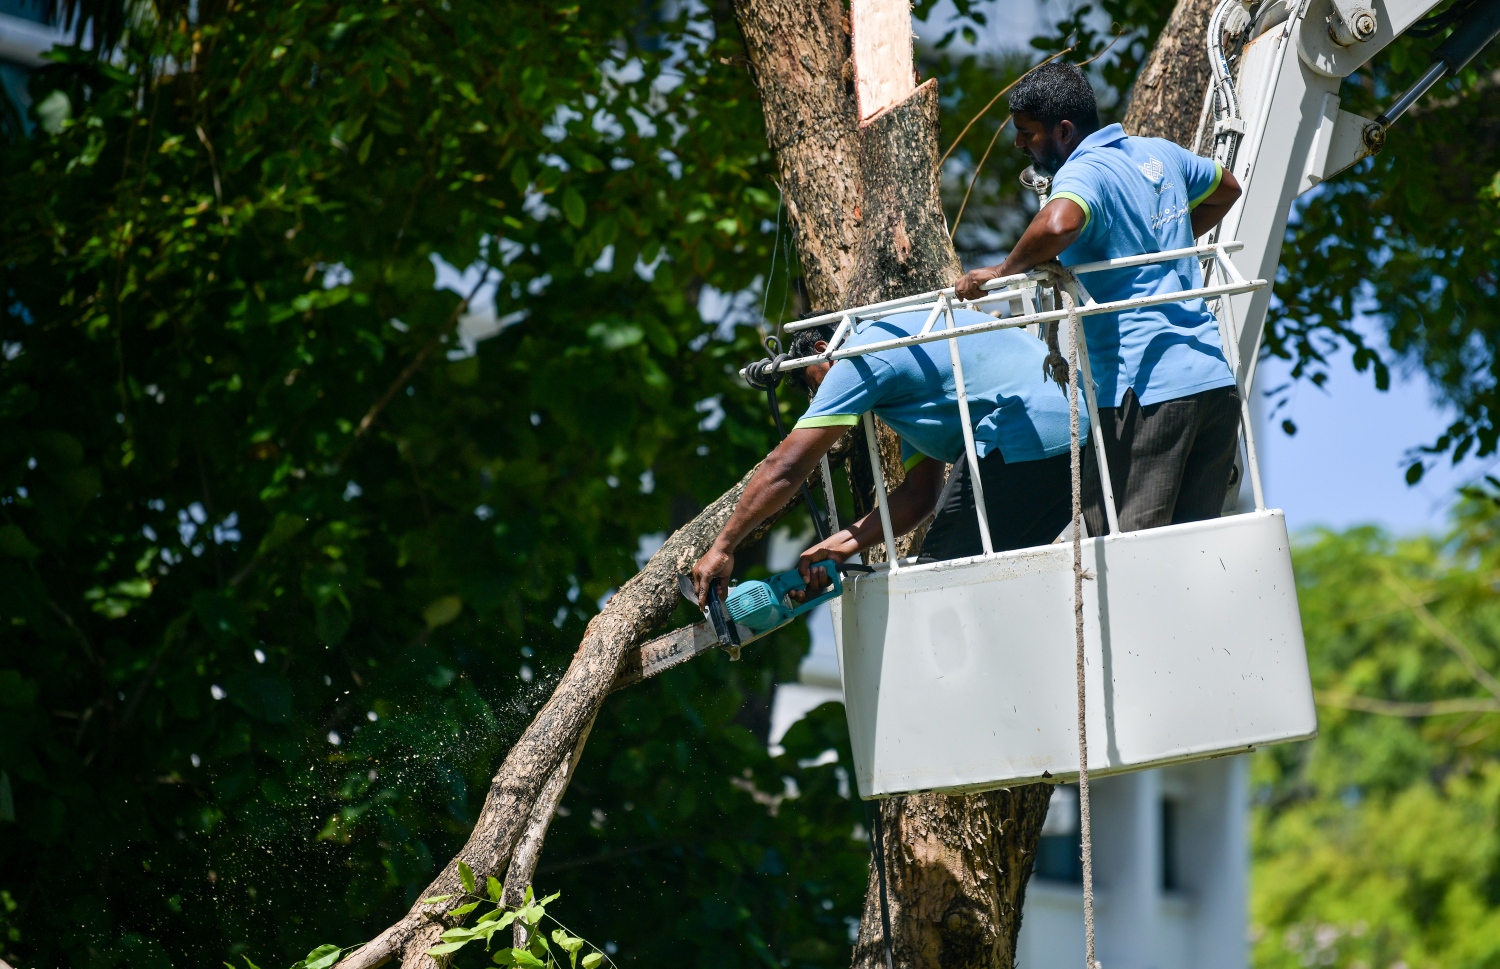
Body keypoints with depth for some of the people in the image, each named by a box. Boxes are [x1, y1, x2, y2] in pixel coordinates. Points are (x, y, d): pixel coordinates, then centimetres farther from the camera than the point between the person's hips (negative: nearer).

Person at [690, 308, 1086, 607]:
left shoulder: (858, 362, 1)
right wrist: (844, 545, 18)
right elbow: (920, 493, 24)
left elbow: (785, 468, -3)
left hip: (1026, 440, -10)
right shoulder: (904, 344, 30)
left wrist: (722, 548, 3)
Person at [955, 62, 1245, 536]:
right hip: (1216, 377, 9)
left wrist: (1002, 270, -15)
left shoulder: (1085, 172, -9)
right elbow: (1226, 187, 37)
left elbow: (1058, 224, -33)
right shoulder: (1159, 153, 17)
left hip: (1149, 386, -8)